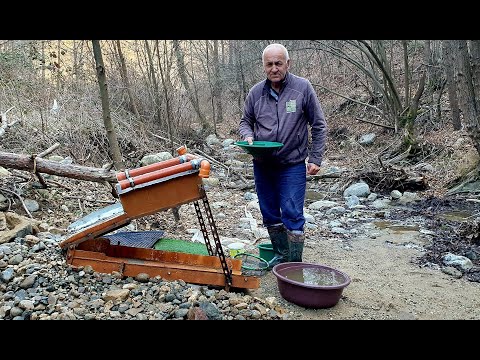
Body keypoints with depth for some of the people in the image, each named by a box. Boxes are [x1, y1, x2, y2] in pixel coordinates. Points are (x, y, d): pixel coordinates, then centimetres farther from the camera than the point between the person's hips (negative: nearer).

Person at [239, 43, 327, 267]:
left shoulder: (303, 88, -5)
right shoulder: (256, 92, 3)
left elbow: (318, 125, 0)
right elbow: (245, 122, 15)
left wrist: (315, 158, -4)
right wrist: (247, 136, -8)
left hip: (292, 165, -4)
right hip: (262, 165, 4)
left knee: (292, 215, -6)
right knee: (270, 214, 13)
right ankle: (281, 255, 31)